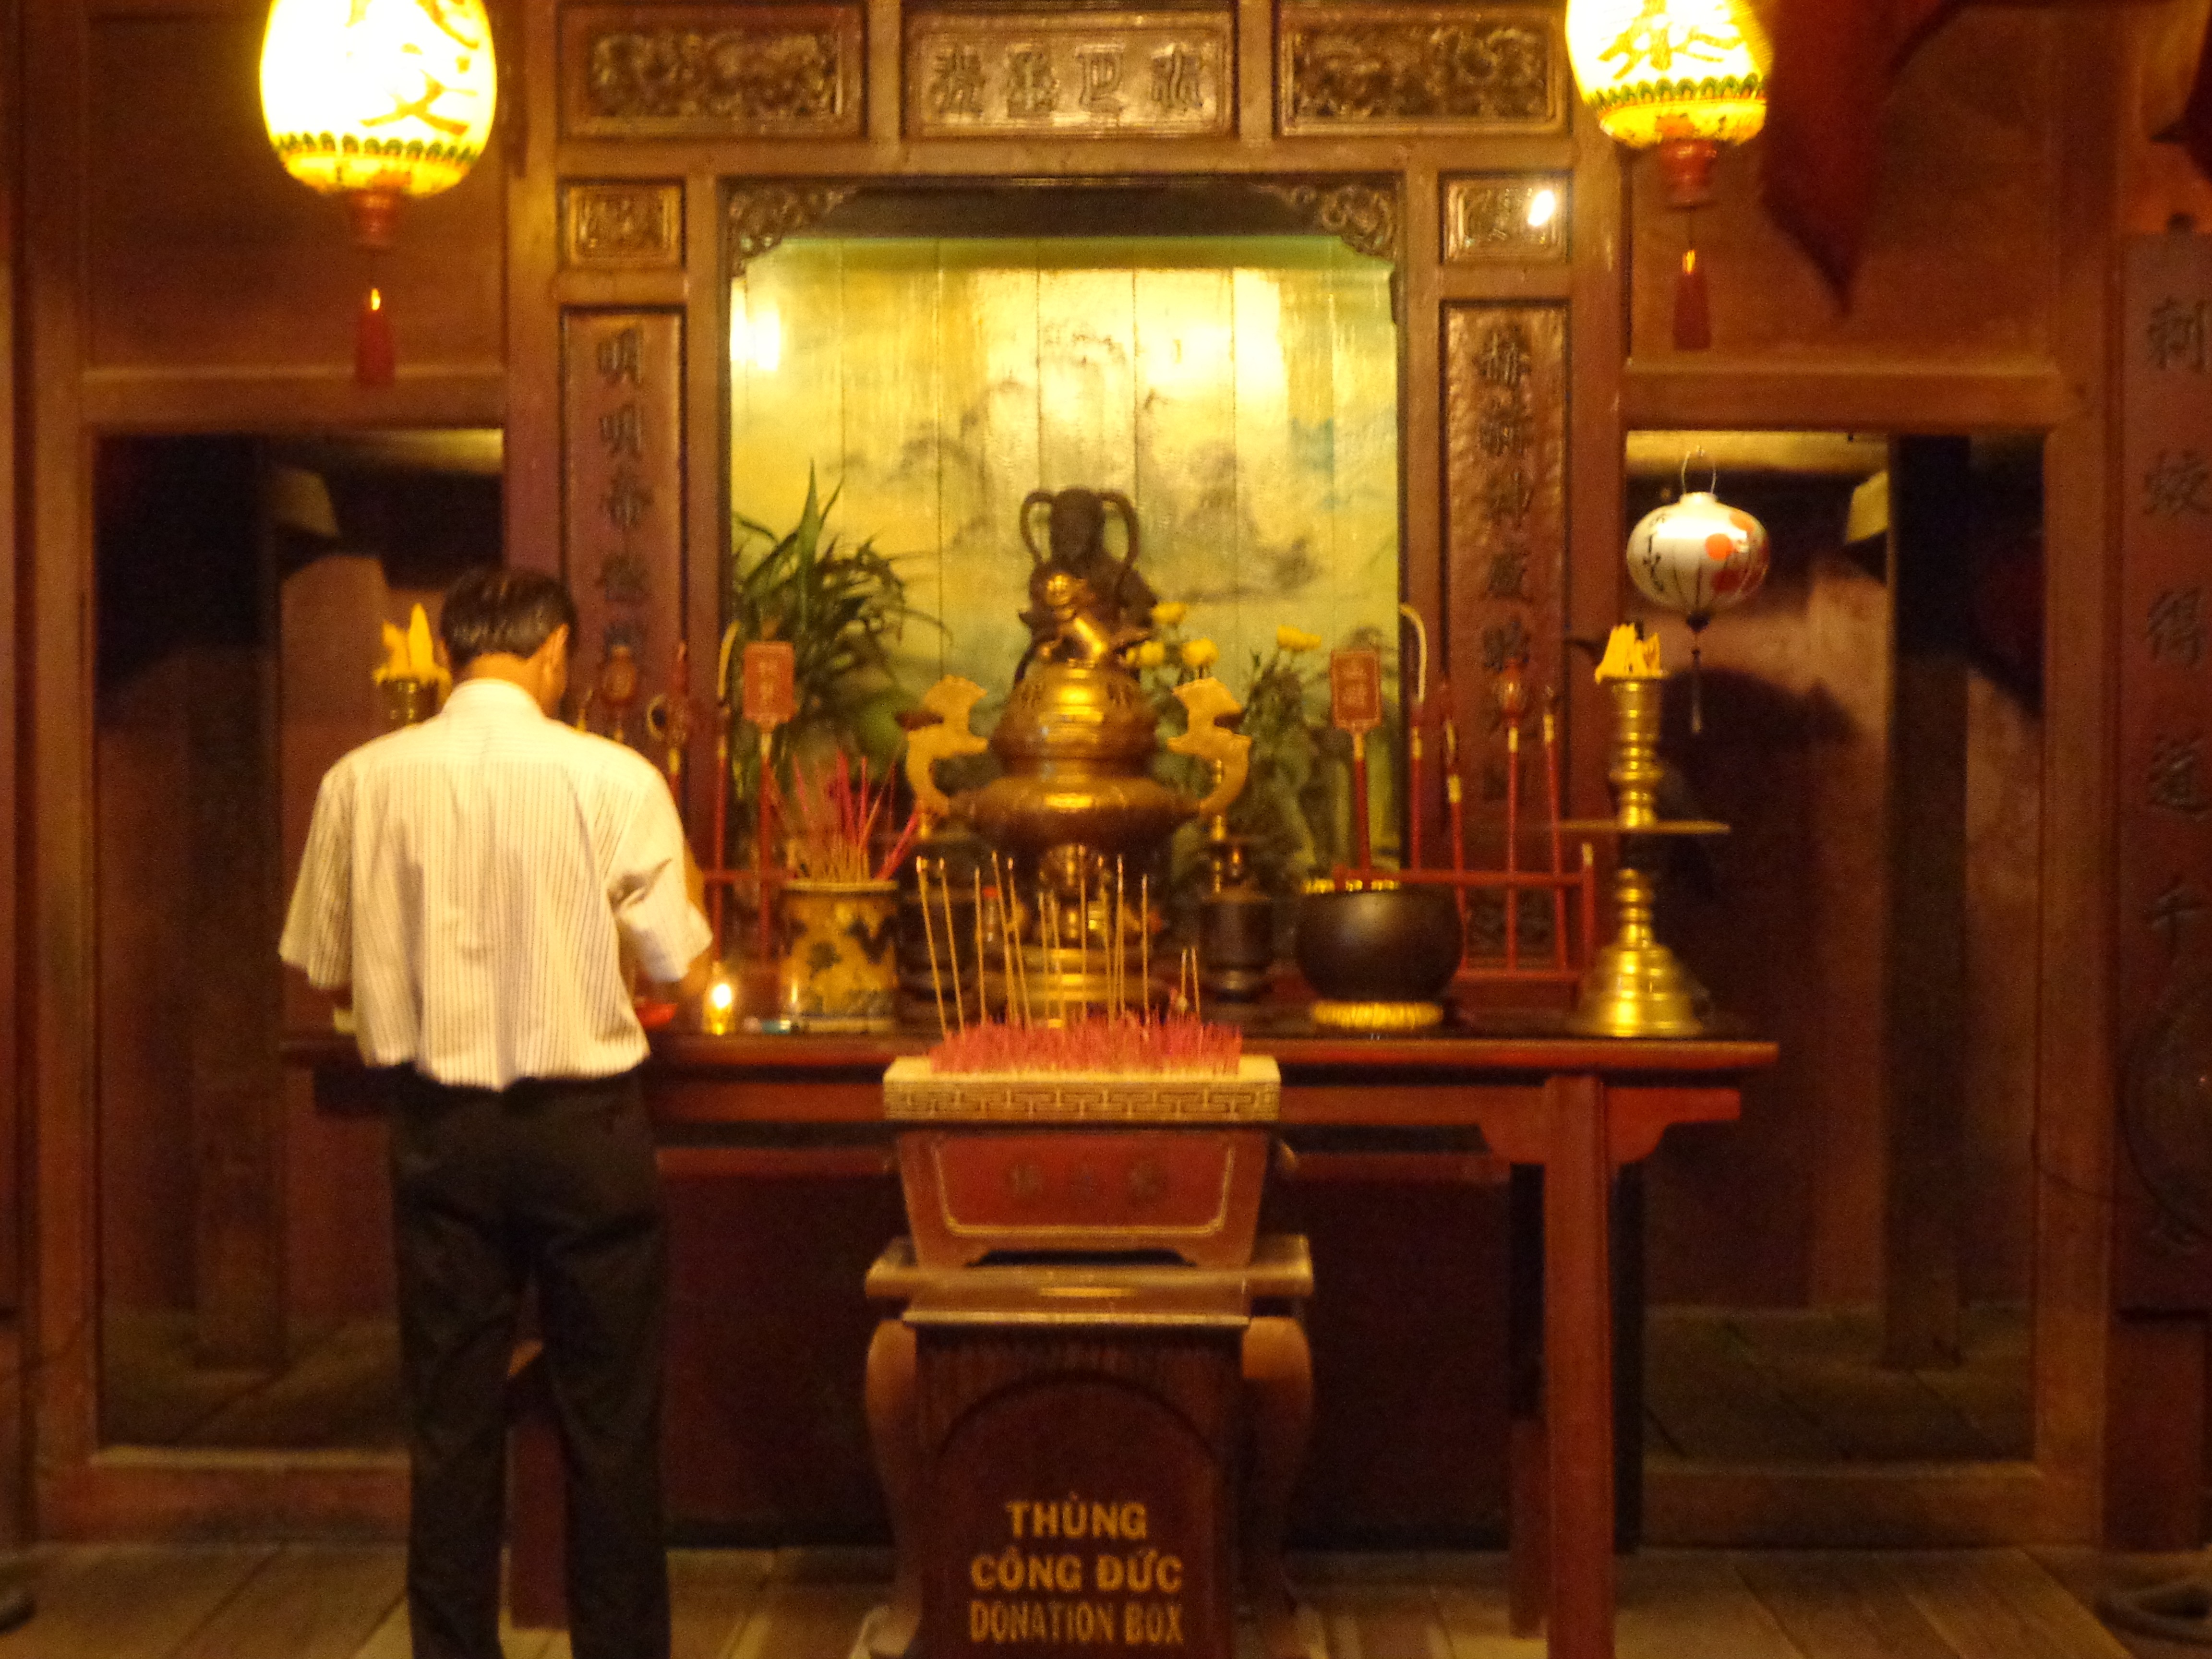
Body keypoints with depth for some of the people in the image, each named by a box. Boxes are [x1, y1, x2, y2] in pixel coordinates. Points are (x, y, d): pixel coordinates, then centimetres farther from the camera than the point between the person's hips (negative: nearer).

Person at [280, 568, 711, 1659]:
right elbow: (681, 967, -6)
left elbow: (325, 965, 3)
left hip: (439, 1127, 2)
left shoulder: (363, 781, -4)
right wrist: (680, 874, 13)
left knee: (450, 1417, 13)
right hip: (583, 1122, -2)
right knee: (609, 1419, 10)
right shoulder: (613, 779, -11)